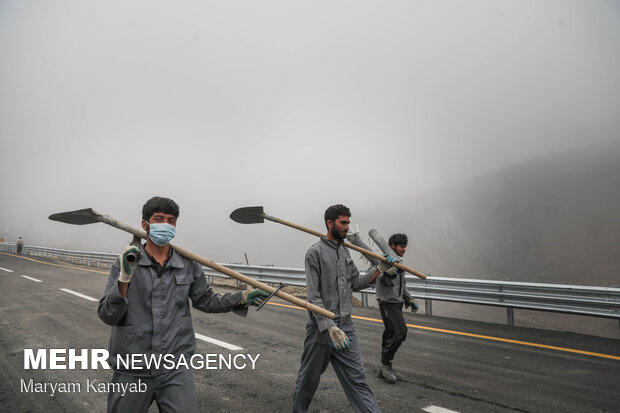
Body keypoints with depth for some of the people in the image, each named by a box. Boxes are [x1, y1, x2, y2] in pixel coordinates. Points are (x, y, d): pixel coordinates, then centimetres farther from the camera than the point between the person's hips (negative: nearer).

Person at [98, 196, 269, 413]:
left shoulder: (188, 265, -2)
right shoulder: (125, 264, -6)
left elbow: (204, 300, 11)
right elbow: (107, 315, -10)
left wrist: (241, 298, -1)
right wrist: (125, 277, -25)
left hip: (175, 369, 1)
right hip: (131, 372, 0)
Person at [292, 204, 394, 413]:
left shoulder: (344, 251, 11)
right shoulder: (315, 252, -13)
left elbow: (355, 283, 15)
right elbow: (313, 297, -17)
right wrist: (330, 327, -24)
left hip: (345, 326, 6)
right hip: (321, 327, -6)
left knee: (357, 378, 7)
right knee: (309, 378, 13)